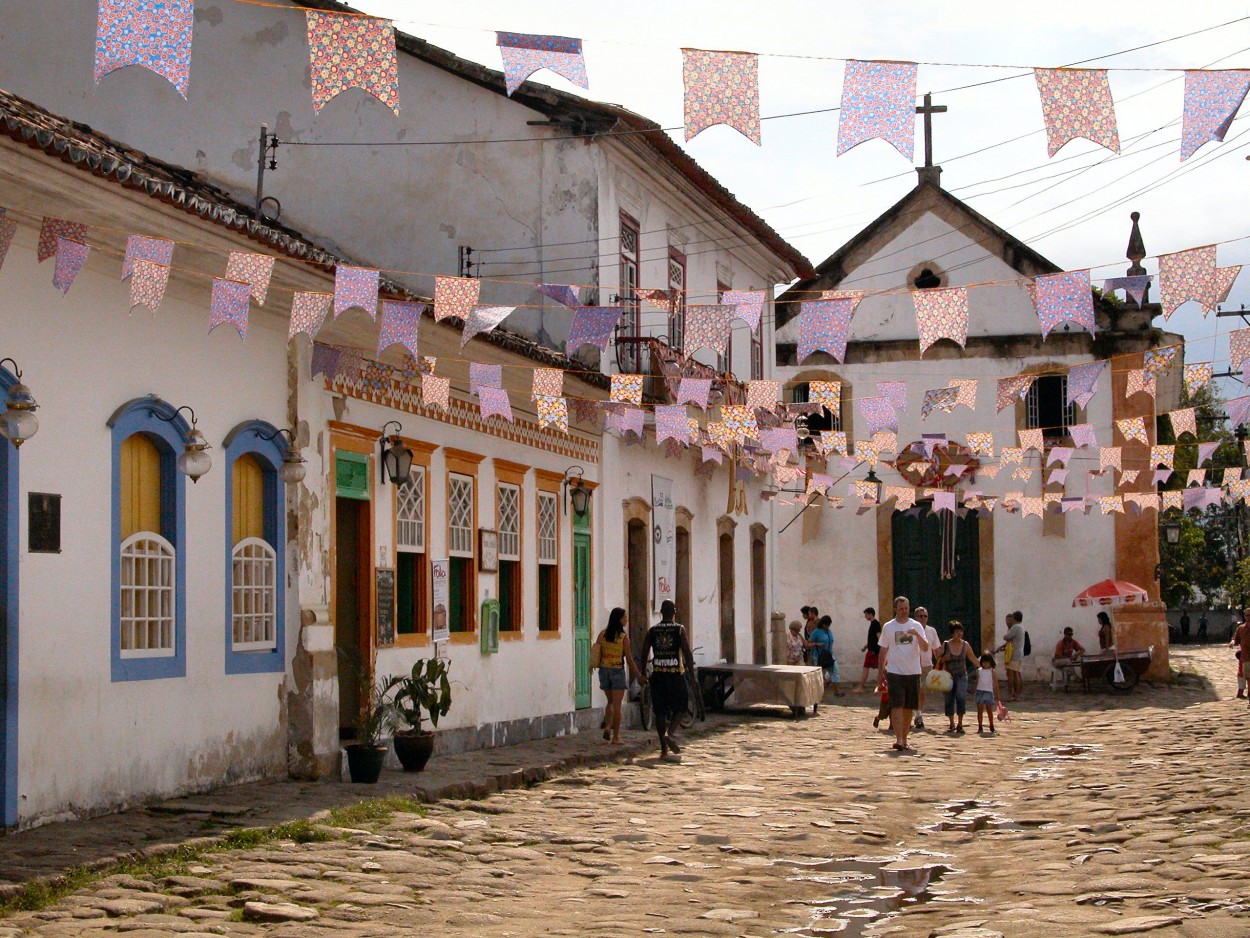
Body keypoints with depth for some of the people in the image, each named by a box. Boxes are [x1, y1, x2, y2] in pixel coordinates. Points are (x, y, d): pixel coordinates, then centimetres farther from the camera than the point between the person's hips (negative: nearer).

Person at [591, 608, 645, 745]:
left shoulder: (602, 634, 1)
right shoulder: (624, 637, -10)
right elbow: (629, 659, -8)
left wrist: (592, 666, 17)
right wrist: (639, 676, -1)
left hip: (604, 670, 4)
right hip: (617, 671, -4)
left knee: (610, 702, 21)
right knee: (616, 705, 2)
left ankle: (607, 727, 0)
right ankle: (616, 737, 3)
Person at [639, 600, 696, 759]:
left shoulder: (652, 631, 4)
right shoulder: (679, 630, -3)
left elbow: (644, 654, 4)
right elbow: (687, 653, -9)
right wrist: (692, 674, -5)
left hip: (658, 674, 2)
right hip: (676, 674, -2)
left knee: (659, 711, 6)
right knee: (679, 706, 14)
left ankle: (664, 749, 5)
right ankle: (669, 733, -10)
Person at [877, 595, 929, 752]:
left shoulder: (916, 626, 4)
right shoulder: (888, 627, 3)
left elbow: (925, 648, -4)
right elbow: (884, 650, 10)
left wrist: (916, 634, -21)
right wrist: (880, 670, 8)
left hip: (913, 672, 2)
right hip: (895, 671, -2)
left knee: (908, 707, 8)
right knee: (897, 705, -12)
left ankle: (904, 738, 18)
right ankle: (898, 739, -18)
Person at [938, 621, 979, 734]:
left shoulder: (965, 645, 3)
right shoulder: (945, 645, -1)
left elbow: (973, 658, 13)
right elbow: (938, 659, 6)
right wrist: (944, 659, -15)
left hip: (962, 676, 0)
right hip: (949, 677, 0)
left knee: (961, 697, -16)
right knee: (949, 699, 3)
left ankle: (960, 724, -9)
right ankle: (952, 725, 16)